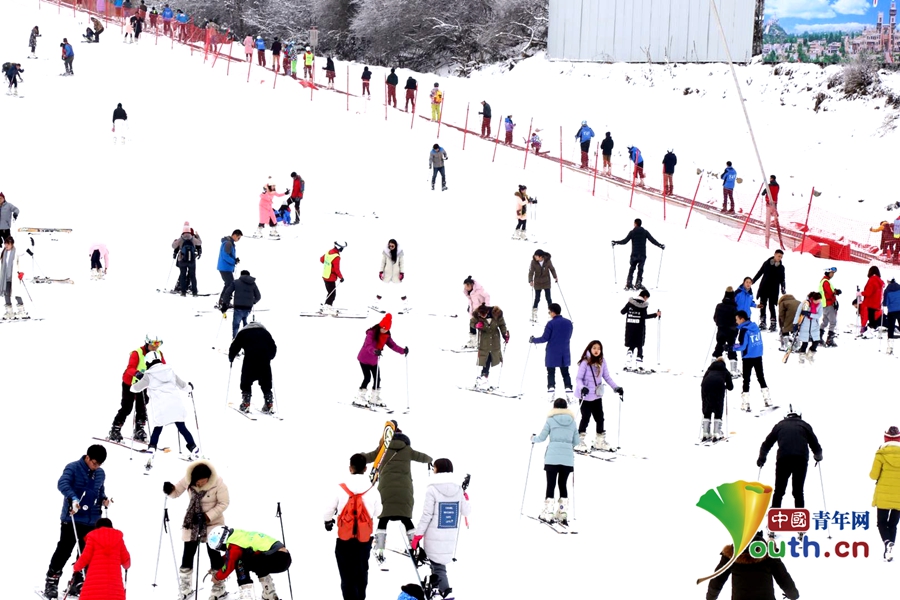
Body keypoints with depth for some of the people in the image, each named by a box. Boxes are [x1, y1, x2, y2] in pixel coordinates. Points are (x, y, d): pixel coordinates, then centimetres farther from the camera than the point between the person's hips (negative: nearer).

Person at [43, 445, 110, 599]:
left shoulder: (101, 474, 12)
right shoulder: (73, 468, -8)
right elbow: (63, 483, -24)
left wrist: (103, 499, 3)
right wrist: (73, 498, -42)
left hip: (91, 521, 6)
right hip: (72, 519, -6)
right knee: (64, 551, -5)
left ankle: (77, 584, 19)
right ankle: (51, 583, 6)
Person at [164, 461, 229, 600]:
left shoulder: (218, 483, -24)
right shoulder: (187, 479, -14)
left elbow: (224, 503, -17)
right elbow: (176, 493, -1)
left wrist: (207, 516, -23)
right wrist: (170, 490, -26)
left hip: (212, 522, -3)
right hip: (192, 521, 3)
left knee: (214, 555, 0)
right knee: (188, 554, 4)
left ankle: (219, 588, 14)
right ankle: (185, 588, 18)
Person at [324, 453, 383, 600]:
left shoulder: (341, 489, -11)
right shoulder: (373, 490, -8)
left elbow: (329, 509, 0)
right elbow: (377, 512, 6)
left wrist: (328, 521, 21)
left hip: (344, 538, -2)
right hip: (365, 538, 2)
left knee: (347, 575, 3)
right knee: (361, 571, 21)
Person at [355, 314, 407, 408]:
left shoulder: (387, 336, -1)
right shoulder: (372, 333, -22)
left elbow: (392, 345, -4)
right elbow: (368, 345, -35)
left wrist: (402, 351, -19)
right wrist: (374, 351, -55)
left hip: (374, 360, 7)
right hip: (364, 358, -7)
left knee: (377, 379, 6)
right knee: (367, 377, -13)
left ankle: (375, 399, 17)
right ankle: (360, 399, -7)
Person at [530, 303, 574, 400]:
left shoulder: (551, 323, -14)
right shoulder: (568, 323, 1)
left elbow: (545, 338, -13)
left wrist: (533, 340, 3)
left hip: (552, 354, -4)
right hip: (564, 354, 4)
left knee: (551, 373, 9)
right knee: (565, 373, 11)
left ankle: (551, 391, 0)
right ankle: (569, 392, -1)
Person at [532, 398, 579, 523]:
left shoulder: (551, 420, 0)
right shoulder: (572, 421, 10)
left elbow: (541, 437, 0)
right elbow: (576, 441, 11)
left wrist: (533, 439, 21)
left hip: (552, 457, -3)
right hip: (568, 458, 3)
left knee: (551, 485, -1)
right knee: (562, 485, 12)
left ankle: (548, 514, -4)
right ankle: (563, 514, 10)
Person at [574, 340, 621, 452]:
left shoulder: (602, 362, 1)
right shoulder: (585, 363, -14)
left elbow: (607, 377, 7)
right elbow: (578, 378, -14)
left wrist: (616, 387, -1)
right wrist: (582, 388, -32)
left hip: (597, 395, 5)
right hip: (586, 396, -5)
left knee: (600, 418, 9)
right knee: (586, 418, -1)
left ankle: (600, 441, 21)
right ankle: (579, 442, 9)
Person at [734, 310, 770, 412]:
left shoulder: (744, 330, -19)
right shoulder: (755, 326, 3)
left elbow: (742, 346, -22)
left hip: (748, 358, -7)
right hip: (758, 356, 7)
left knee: (746, 380, 0)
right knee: (761, 378, 19)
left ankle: (745, 404, -2)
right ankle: (767, 400, 24)